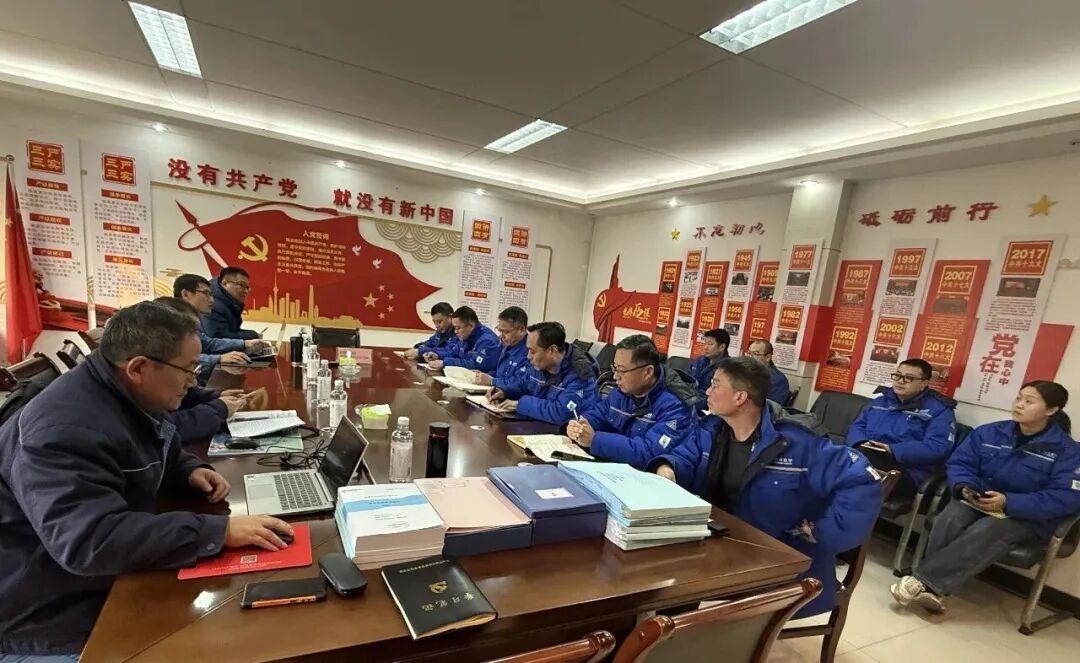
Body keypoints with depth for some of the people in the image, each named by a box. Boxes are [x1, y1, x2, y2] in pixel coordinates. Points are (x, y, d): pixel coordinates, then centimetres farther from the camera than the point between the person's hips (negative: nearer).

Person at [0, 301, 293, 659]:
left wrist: (191, 471, -3)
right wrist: (219, 531, -39)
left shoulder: (133, 398, -1)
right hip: (44, 619, -8)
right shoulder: (68, 428, -30)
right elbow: (90, 540, -40)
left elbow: (162, 454, 18)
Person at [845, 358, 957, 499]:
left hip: (906, 472, -4)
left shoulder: (939, 409, 6)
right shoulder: (881, 399, 22)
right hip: (865, 458, 4)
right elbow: (857, 425, 17)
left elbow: (937, 448, -8)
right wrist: (861, 443, -7)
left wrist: (892, 450, -19)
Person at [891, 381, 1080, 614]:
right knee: (950, 518, -32)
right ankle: (932, 591, -35)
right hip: (978, 502, 3)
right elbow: (959, 463, 7)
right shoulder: (989, 432, 8)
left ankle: (923, 581, -39)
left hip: (1029, 518, -3)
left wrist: (1009, 502, -24)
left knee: (986, 531, -36)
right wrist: (965, 486, -16)